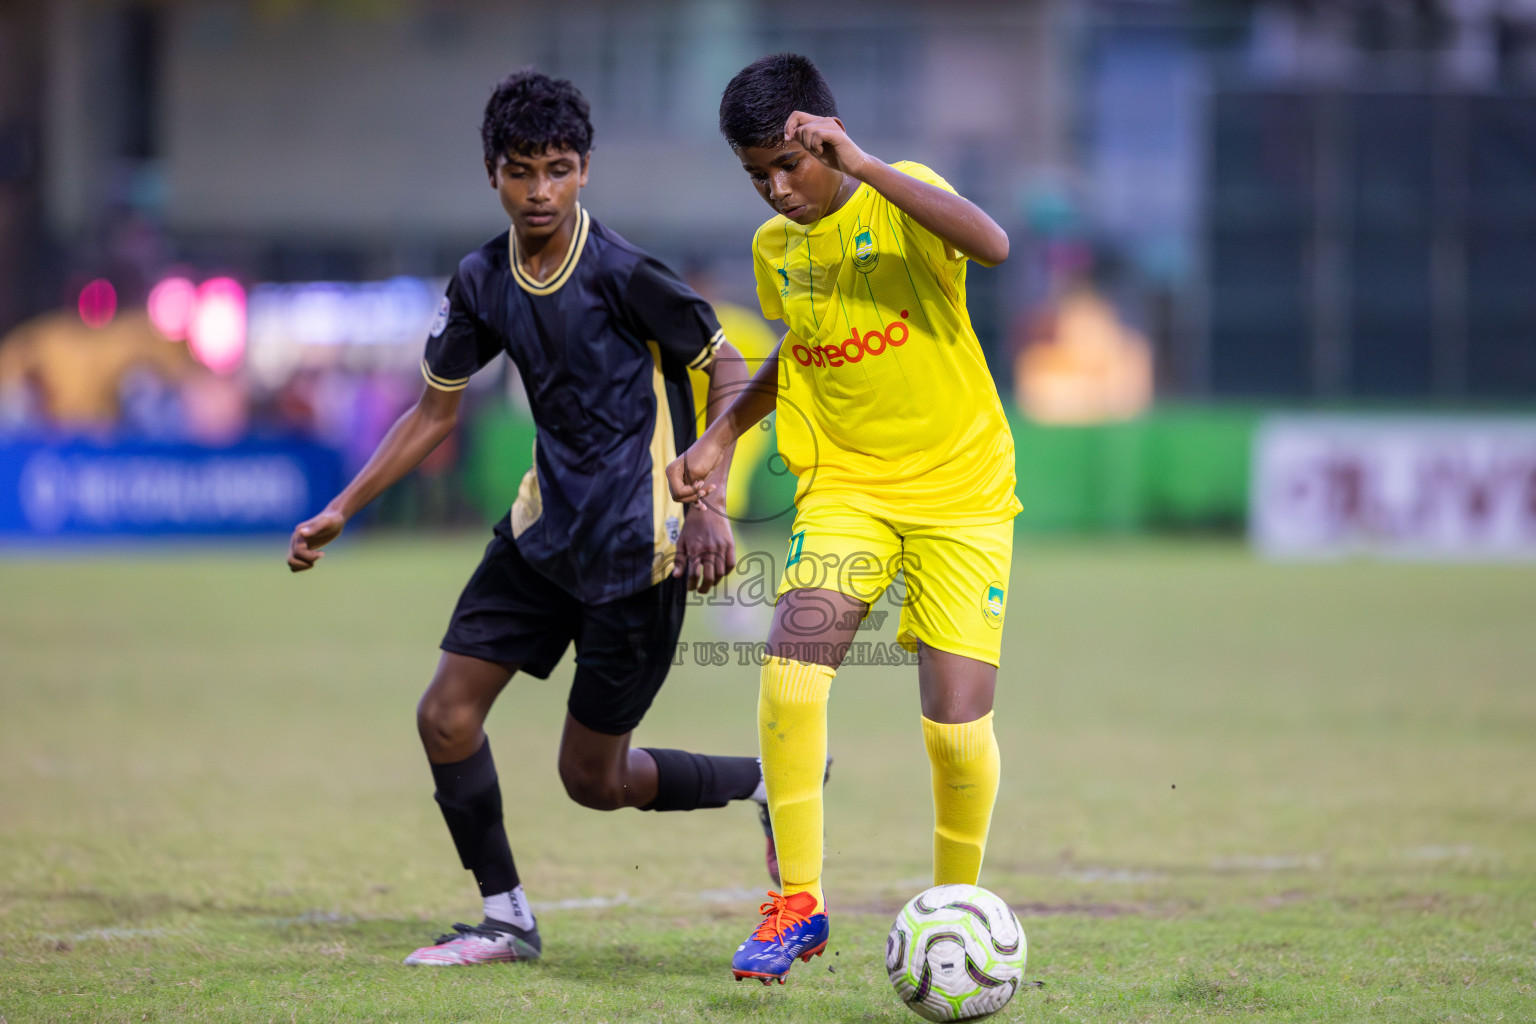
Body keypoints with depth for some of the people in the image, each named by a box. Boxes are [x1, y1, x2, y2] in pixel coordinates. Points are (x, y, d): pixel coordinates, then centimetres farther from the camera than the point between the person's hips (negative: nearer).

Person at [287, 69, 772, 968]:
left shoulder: (621, 272, -18)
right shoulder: (483, 284, 2)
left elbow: (730, 374, -10)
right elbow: (435, 413, 14)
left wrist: (709, 505, -19)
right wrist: (342, 511, 9)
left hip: (635, 548, -7)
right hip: (545, 529, 7)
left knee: (593, 778, 0)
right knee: (447, 716, -2)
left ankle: (770, 784, 22)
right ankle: (506, 919, 12)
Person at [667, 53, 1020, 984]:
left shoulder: (900, 199, -11)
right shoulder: (776, 247, 6)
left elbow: (993, 244, -33)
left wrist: (863, 165, -34)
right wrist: (720, 438, 12)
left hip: (961, 488, -4)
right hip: (846, 484, 4)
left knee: (958, 723, -9)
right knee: (790, 681, -19)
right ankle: (798, 902, -5)